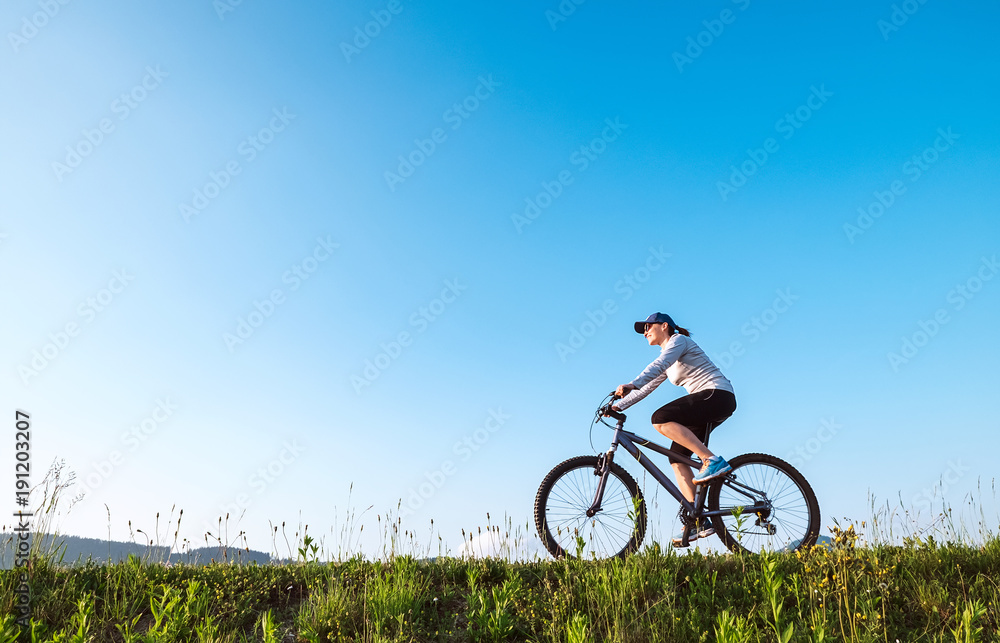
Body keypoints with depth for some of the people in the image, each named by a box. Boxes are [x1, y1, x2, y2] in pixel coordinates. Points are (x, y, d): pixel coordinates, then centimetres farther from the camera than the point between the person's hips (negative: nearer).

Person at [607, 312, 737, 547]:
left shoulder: (678, 340, -2)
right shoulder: (668, 359, 24)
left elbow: (658, 365, -21)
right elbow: (647, 387, 23)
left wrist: (631, 384, -34)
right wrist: (619, 405, 15)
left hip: (717, 395, -9)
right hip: (707, 404, 9)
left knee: (661, 419, -25)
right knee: (676, 456, 1)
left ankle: (713, 460, -23)